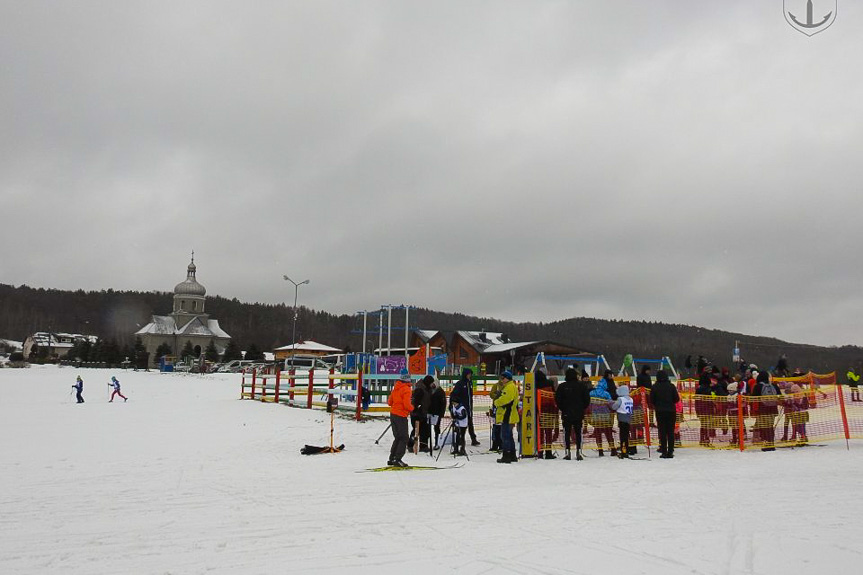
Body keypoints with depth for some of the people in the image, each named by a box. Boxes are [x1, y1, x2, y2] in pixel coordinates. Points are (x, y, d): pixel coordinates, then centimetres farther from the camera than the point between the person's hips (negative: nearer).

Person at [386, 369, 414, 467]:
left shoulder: (396, 388, 9)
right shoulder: (406, 389, -14)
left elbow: (389, 402, 14)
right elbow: (407, 404, -21)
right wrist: (412, 408, -2)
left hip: (393, 414, 8)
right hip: (401, 416, -8)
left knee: (397, 438, 17)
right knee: (404, 439, -1)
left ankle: (392, 459, 17)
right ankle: (397, 460, -8)